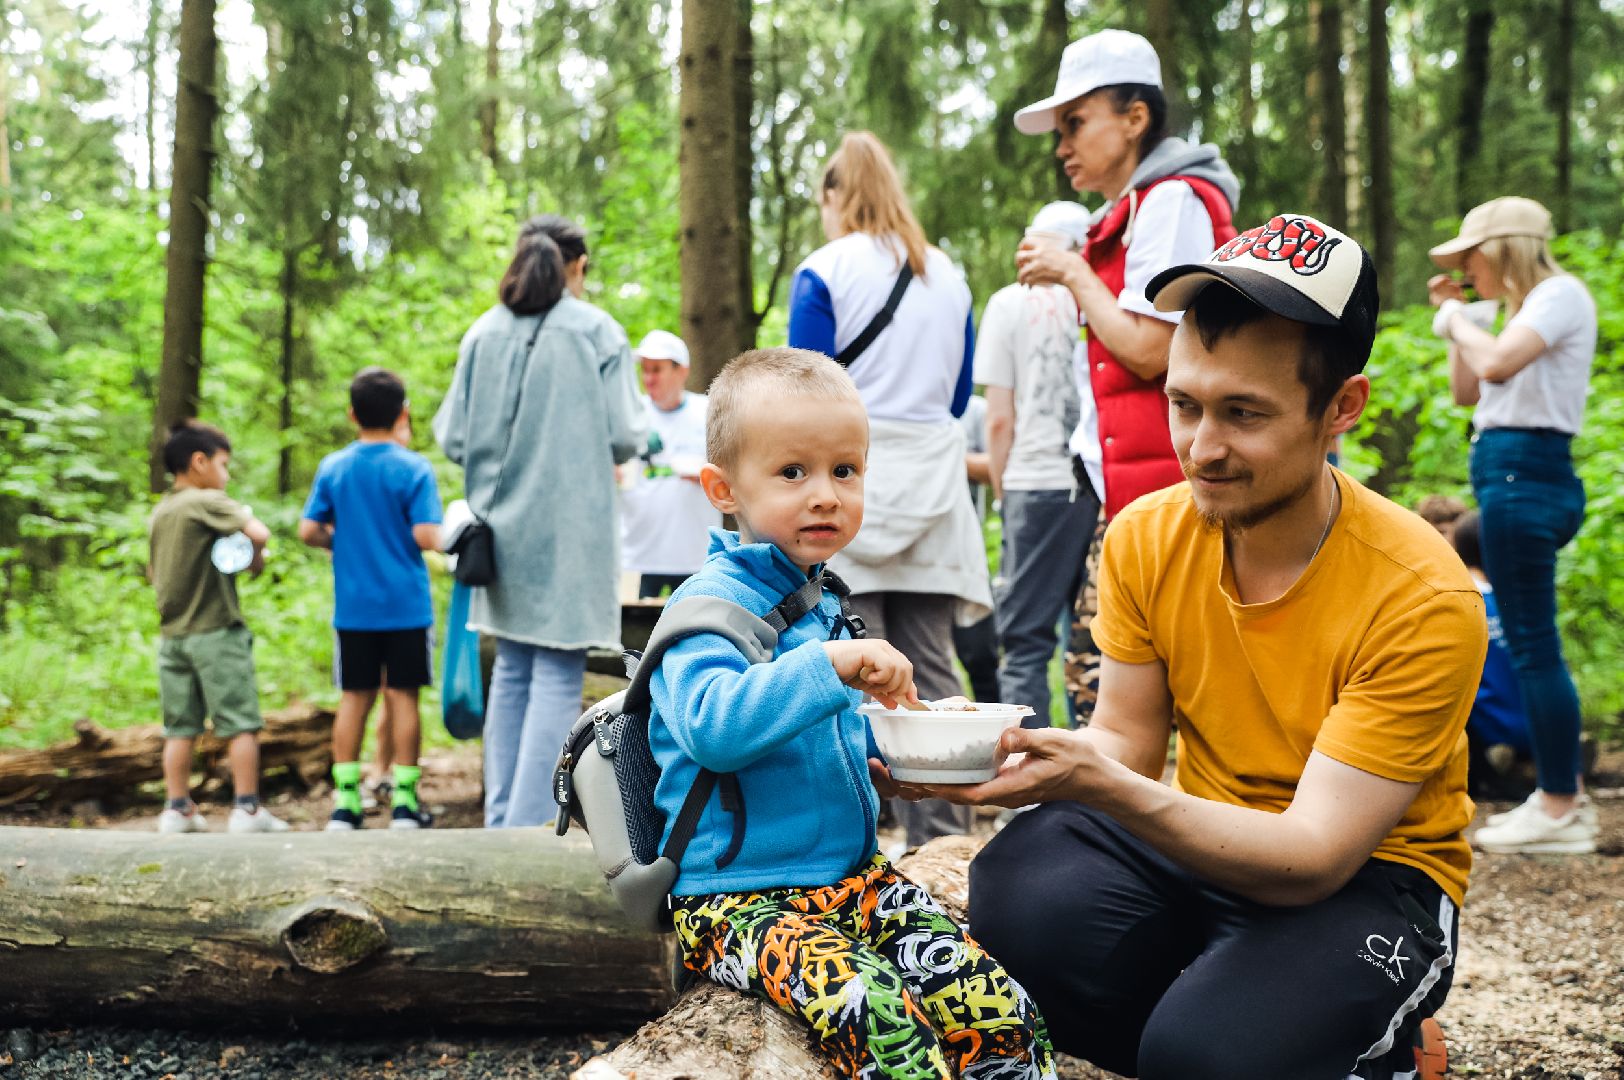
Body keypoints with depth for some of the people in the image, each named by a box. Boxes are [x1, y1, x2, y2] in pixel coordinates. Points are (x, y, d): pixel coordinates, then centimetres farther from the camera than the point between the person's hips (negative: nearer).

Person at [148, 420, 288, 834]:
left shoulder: (159, 513, 13)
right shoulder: (209, 501, -10)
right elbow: (257, 533, -25)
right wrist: (255, 558, -4)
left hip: (172, 634, 7)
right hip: (215, 631, -7)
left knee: (180, 727, 10)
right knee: (240, 723, -1)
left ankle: (178, 809, 12)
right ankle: (247, 808, -2)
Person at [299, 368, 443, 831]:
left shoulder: (332, 468, 2)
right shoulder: (413, 468, -9)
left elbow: (308, 531, 0)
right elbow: (427, 536, -16)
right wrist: (443, 539, 6)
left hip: (353, 606, 3)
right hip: (406, 604, -3)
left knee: (354, 698, 9)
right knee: (403, 696, 4)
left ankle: (345, 801, 10)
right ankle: (404, 801, 7)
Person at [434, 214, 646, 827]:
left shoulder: (482, 334, 4)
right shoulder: (598, 331, -5)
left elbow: (451, 437, 3)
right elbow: (624, 437, -8)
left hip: (504, 526, 4)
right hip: (572, 529, -4)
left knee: (511, 671, 14)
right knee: (558, 676, -3)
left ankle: (501, 817, 16)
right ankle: (532, 825, -8)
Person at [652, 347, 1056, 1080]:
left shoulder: (824, 603, 15)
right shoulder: (712, 604, -12)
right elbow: (711, 726, -31)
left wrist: (883, 758, 11)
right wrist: (830, 665, -33)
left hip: (852, 875, 8)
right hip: (737, 898, -7)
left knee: (1000, 1010, -13)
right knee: (875, 1013, -33)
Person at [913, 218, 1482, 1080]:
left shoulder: (1422, 598, -22)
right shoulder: (1145, 537, -7)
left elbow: (1315, 855, -26)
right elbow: (1128, 738, -1)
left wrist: (1100, 785, -40)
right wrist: (1026, 766, -25)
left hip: (1366, 872, -4)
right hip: (1198, 835, 4)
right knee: (1020, 894, -26)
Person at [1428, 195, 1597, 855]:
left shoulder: (1561, 294, -8)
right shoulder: (1528, 307, 21)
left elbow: (1497, 364, -25)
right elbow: (1468, 393, 26)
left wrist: (1459, 324, -7)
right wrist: (1454, 318, 19)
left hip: (1522, 472, -11)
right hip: (1510, 473, 11)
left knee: (1531, 643, -8)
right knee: (1530, 642, 13)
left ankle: (1560, 809, -4)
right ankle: (1564, 793, 20)